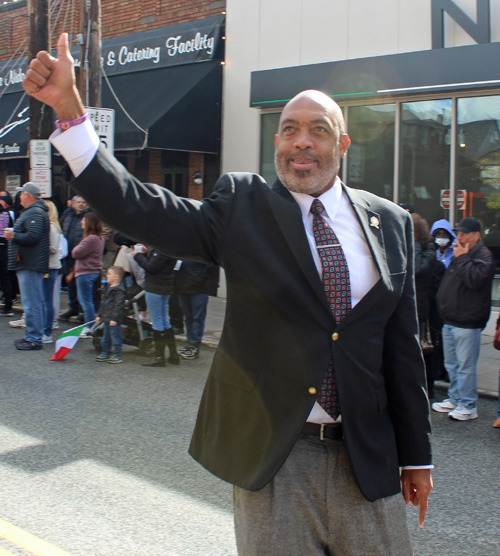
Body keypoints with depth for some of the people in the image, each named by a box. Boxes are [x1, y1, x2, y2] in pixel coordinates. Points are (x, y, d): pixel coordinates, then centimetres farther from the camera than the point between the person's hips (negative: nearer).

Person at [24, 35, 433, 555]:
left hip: (366, 458, 2)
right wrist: (68, 107, -21)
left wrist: (416, 454, 9)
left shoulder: (391, 222, 5)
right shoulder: (242, 207, -1)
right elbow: (138, 209, -13)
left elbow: (402, 346, 7)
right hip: (270, 457, -2)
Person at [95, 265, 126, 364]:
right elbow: (103, 303, 21)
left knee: (115, 336, -2)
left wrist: (114, 318, -23)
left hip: (114, 320, -10)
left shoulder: (119, 290, -17)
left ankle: (116, 355, 6)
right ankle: (105, 352, 29)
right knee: (106, 337, 18)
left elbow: (119, 305, -21)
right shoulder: (107, 288, 13)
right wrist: (99, 315, 21)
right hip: (106, 319, 10)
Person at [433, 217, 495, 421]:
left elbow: (474, 279, -27)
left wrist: (462, 258, -17)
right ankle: (454, 399, 28)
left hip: (467, 322, -9)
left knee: (465, 366, -5)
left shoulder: (484, 255, -10)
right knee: (451, 364, 17)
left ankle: (468, 406, 3)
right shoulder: (459, 254, 17)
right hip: (450, 320, 9)